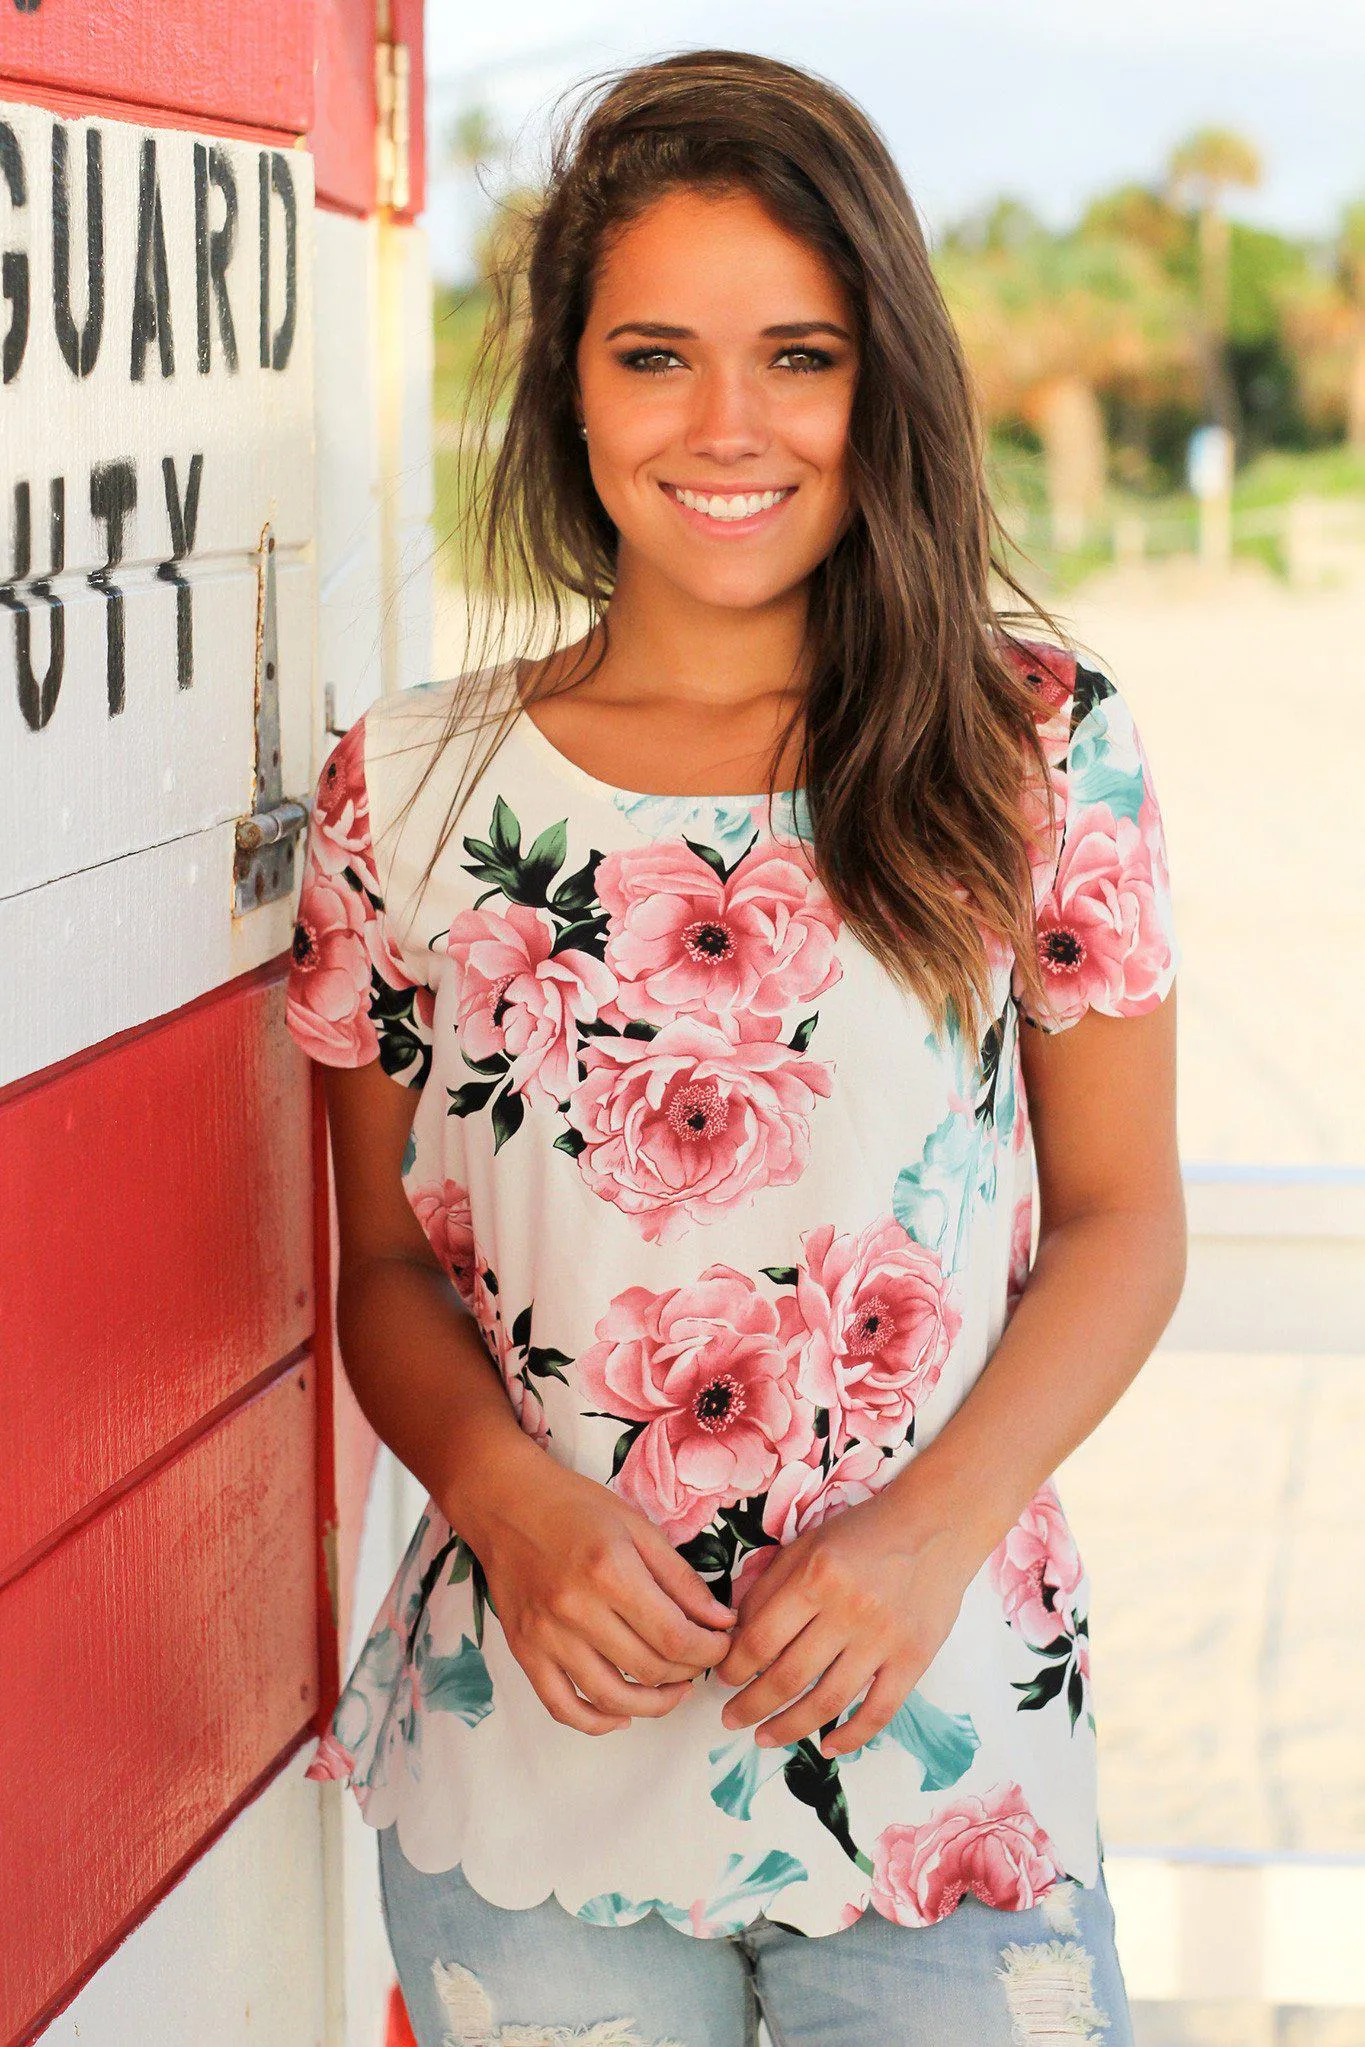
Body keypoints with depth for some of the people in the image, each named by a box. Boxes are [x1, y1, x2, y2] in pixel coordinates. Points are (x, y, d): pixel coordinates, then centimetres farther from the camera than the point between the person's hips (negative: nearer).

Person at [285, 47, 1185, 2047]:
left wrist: (930, 1530, -13)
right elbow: (388, 1266, 7)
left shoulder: (1042, 742, -3)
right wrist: (510, 1495, -13)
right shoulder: (411, 791, 0)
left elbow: (1121, 1222, 1)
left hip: (945, 1749, 0)